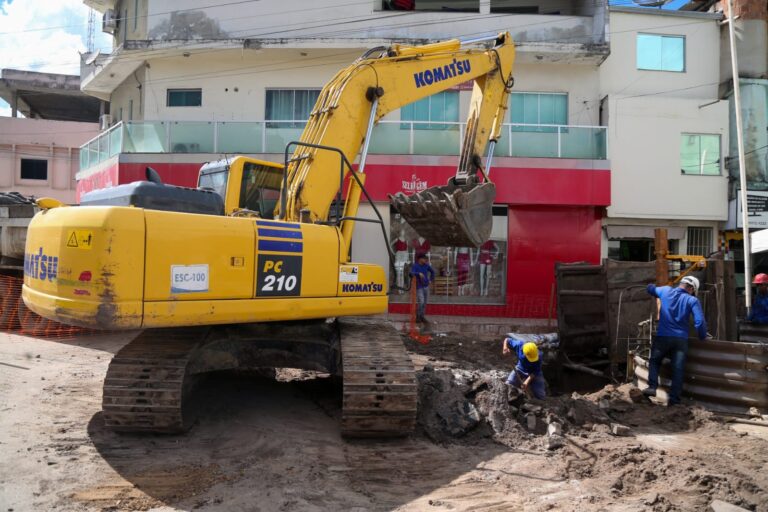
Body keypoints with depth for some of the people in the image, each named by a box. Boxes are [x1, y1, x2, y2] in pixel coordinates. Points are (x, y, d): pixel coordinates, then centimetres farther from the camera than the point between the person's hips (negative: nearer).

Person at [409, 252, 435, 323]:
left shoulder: (426, 265, 4)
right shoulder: (414, 266, -11)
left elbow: (432, 271, 21)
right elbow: (412, 274, -29)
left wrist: (431, 280, 14)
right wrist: (419, 273, -46)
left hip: (426, 286, 5)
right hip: (419, 287, -5)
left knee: (425, 302, 7)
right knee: (421, 302, -14)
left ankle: (422, 316, 18)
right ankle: (418, 316, 3)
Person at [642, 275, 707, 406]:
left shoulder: (665, 291, 6)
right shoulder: (692, 300, -2)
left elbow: (650, 288, 26)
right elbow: (700, 321, -11)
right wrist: (703, 336, 4)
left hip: (662, 337, 2)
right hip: (681, 339, -2)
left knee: (654, 361, 19)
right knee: (678, 369, 2)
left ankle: (652, 386, 0)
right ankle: (674, 399, -2)